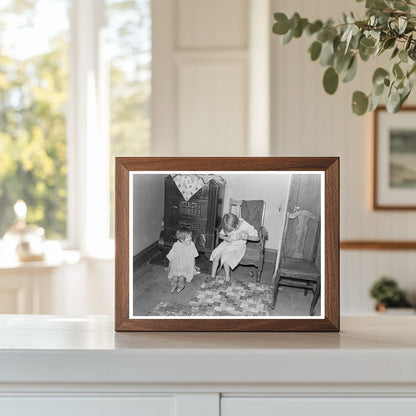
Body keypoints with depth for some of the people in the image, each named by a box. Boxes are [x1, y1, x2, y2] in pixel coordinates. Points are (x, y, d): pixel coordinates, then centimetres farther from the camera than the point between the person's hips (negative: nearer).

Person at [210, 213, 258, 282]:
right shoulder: (228, 227, -9)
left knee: (225, 259, -27)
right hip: (227, 243, 4)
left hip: (238, 246, -4)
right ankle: (212, 276, -1)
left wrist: (248, 237, -33)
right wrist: (226, 238, -17)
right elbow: (220, 234, 5)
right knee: (216, 256, -17)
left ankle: (227, 278, -11)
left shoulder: (246, 226, -21)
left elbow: (256, 237, -14)